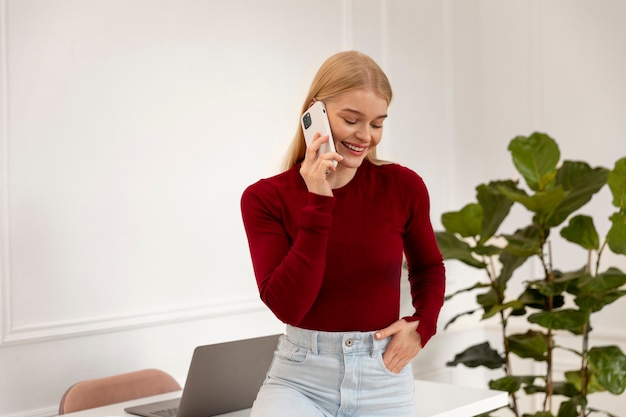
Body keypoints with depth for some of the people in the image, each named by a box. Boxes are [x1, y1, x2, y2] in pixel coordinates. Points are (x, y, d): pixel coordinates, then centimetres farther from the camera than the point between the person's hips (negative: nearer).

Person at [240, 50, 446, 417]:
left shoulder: (403, 186, -4)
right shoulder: (266, 198, -7)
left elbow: (429, 269, 15)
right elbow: (287, 306, -17)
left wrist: (422, 327, -3)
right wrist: (318, 205, -20)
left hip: (384, 379, 2)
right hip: (301, 377, -1)